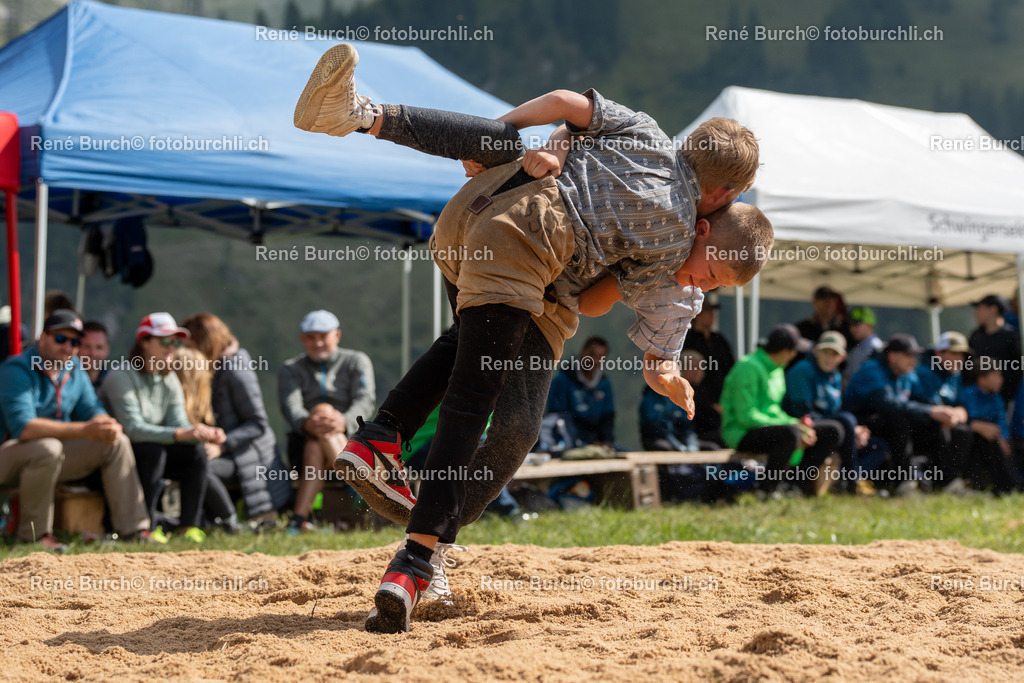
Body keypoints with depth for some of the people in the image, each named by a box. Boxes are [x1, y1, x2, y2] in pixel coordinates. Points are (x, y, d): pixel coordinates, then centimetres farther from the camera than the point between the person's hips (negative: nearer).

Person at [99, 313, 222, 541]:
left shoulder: (170, 381, 6)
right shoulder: (121, 377, -18)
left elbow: (178, 424, -3)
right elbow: (132, 428, -29)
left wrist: (206, 434, -25)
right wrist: (181, 434, -39)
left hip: (151, 453, 7)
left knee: (195, 452, -13)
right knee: (153, 451, -33)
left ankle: (189, 526, -13)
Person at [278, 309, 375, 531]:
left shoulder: (356, 361, 12)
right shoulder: (291, 369, 15)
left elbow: (365, 400, -7)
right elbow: (290, 406, -7)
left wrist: (344, 422, -31)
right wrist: (306, 423, -33)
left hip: (351, 440, -1)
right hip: (303, 443, 1)